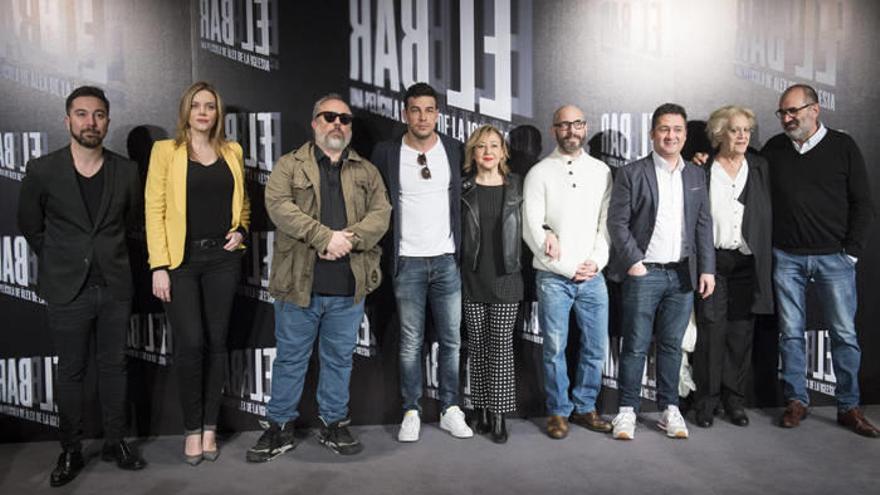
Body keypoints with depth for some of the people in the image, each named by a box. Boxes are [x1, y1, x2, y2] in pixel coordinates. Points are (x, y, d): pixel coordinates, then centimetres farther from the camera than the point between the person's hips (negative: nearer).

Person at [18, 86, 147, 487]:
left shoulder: (126, 171, 0)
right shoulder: (42, 170, -5)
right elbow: (30, 226, 7)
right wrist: (60, 263, 10)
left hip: (115, 287, 2)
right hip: (67, 289, -1)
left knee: (113, 366, 11)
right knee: (71, 372, 8)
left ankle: (115, 442, 24)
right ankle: (71, 451, 21)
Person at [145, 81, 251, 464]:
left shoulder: (232, 152, 11)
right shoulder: (166, 150, 1)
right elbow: (154, 209, -4)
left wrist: (241, 230, 1)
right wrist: (159, 266, -10)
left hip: (222, 258, 3)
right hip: (181, 259, -3)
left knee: (216, 342, 6)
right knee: (190, 343, -7)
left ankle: (210, 427, 17)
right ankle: (192, 429, 10)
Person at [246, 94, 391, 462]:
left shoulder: (367, 171, 13)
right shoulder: (289, 166, 4)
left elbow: (381, 213, 1)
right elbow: (278, 205, -12)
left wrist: (350, 238, -17)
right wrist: (326, 237, -20)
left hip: (349, 287, 2)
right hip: (299, 283, -2)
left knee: (340, 359, 13)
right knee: (290, 358, 8)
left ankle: (334, 424, 28)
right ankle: (280, 428, 22)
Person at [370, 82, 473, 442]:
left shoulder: (455, 151, 4)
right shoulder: (386, 153, -1)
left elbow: (465, 198, 12)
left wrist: (463, 248, 6)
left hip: (447, 260, 2)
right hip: (408, 262, -1)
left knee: (451, 340, 6)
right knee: (411, 342, 5)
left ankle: (450, 410, 19)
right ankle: (411, 412, 17)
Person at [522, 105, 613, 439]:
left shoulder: (602, 171, 10)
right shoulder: (539, 173, 0)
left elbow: (608, 221, 7)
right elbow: (531, 228, -6)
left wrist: (597, 261, -8)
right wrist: (569, 268, -8)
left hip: (593, 275, 3)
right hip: (553, 277, -3)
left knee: (597, 348, 7)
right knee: (555, 349, 3)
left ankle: (584, 406, 24)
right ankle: (558, 411, 18)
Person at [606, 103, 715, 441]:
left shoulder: (696, 175, 12)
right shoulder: (632, 173, -2)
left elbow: (703, 225, 12)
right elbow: (617, 222, -5)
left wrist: (707, 268, 5)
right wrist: (633, 262, -12)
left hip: (683, 274, 4)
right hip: (644, 273, -4)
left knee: (672, 345, 11)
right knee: (636, 346, 0)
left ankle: (669, 409, 21)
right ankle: (627, 410, 11)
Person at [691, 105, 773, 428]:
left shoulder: (760, 168, 9)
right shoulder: (701, 170, 1)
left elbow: (768, 218, 8)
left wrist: (766, 263, 3)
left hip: (748, 263, 3)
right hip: (712, 260, -3)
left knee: (741, 332, 7)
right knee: (711, 331, -2)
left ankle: (735, 399, 20)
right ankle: (706, 401, 10)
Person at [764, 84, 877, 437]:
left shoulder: (842, 147, 2)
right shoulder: (773, 149, 7)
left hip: (833, 258, -1)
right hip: (786, 258, 2)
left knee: (844, 334, 3)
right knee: (791, 333, 6)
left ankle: (848, 407, 14)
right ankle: (796, 401, 17)